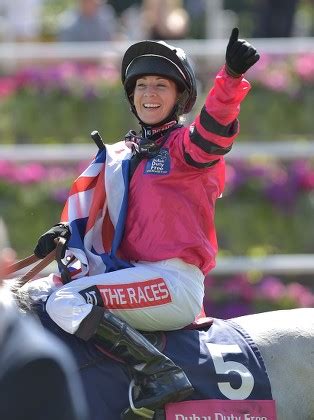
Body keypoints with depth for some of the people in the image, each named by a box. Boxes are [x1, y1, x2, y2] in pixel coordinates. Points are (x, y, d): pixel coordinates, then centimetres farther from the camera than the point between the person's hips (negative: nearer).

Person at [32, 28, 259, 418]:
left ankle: (162, 374, -24)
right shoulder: (119, 155, 19)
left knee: (68, 302, -24)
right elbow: (88, 197, 21)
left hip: (175, 283, -8)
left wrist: (232, 75, -41)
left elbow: (213, 129, -23)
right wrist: (67, 229, -2)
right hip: (131, 274, 8)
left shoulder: (186, 144, -2)